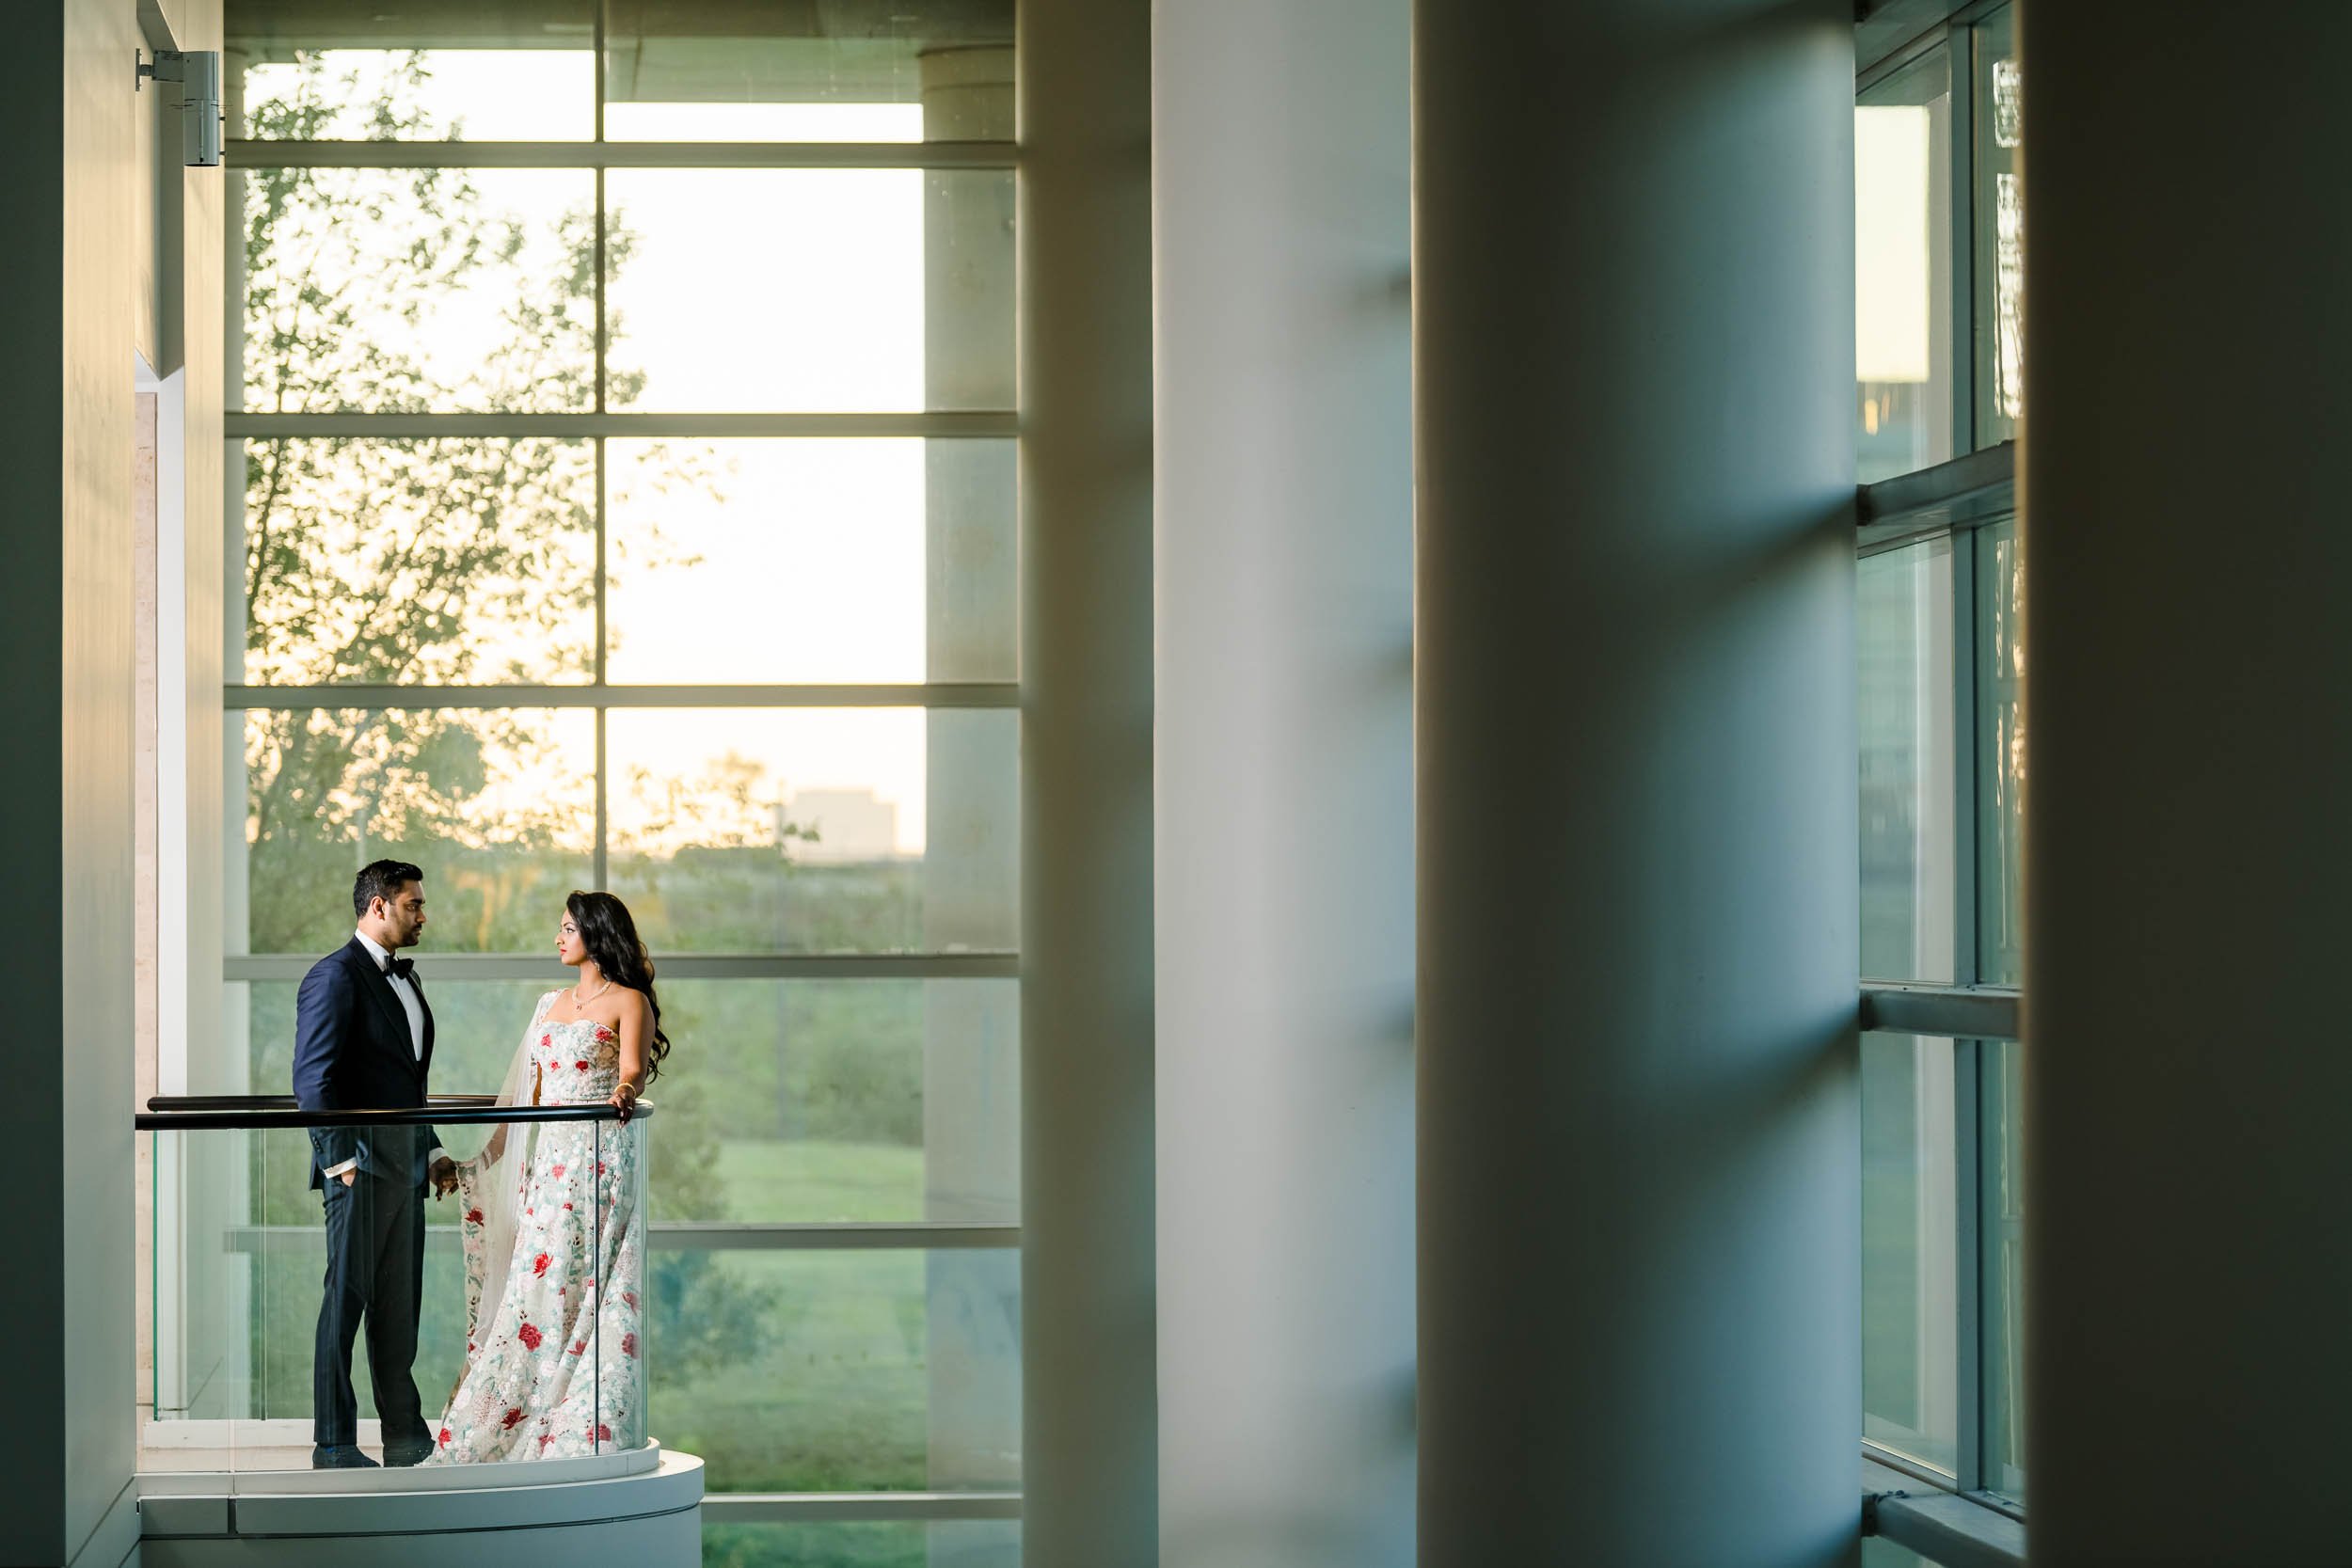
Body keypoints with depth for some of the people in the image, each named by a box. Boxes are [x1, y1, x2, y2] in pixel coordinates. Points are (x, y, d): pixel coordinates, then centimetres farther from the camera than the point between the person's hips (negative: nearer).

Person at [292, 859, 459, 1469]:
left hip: (405, 1162, 9)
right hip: (360, 1163, -9)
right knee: (347, 1298, -4)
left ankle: (406, 1437, 17)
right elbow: (313, 1079, -15)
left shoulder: (404, 978, 19)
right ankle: (334, 1445, 0)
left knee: (399, 1303, 11)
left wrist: (432, 1151, 17)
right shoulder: (335, 976, -10)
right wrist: (340, 1160, -19)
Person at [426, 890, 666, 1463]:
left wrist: (625, 1092, -39)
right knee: (536, 1294, 1)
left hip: (603, 1159, -6)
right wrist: (482, 1162, 19)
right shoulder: (551, 1005, 20)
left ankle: (589, 1434, -5)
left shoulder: (629, 1002, 0)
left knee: (593, 1293, -7)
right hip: (550, 1161, 6)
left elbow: (633, 1066, -16)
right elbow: (527, 1095, 22)